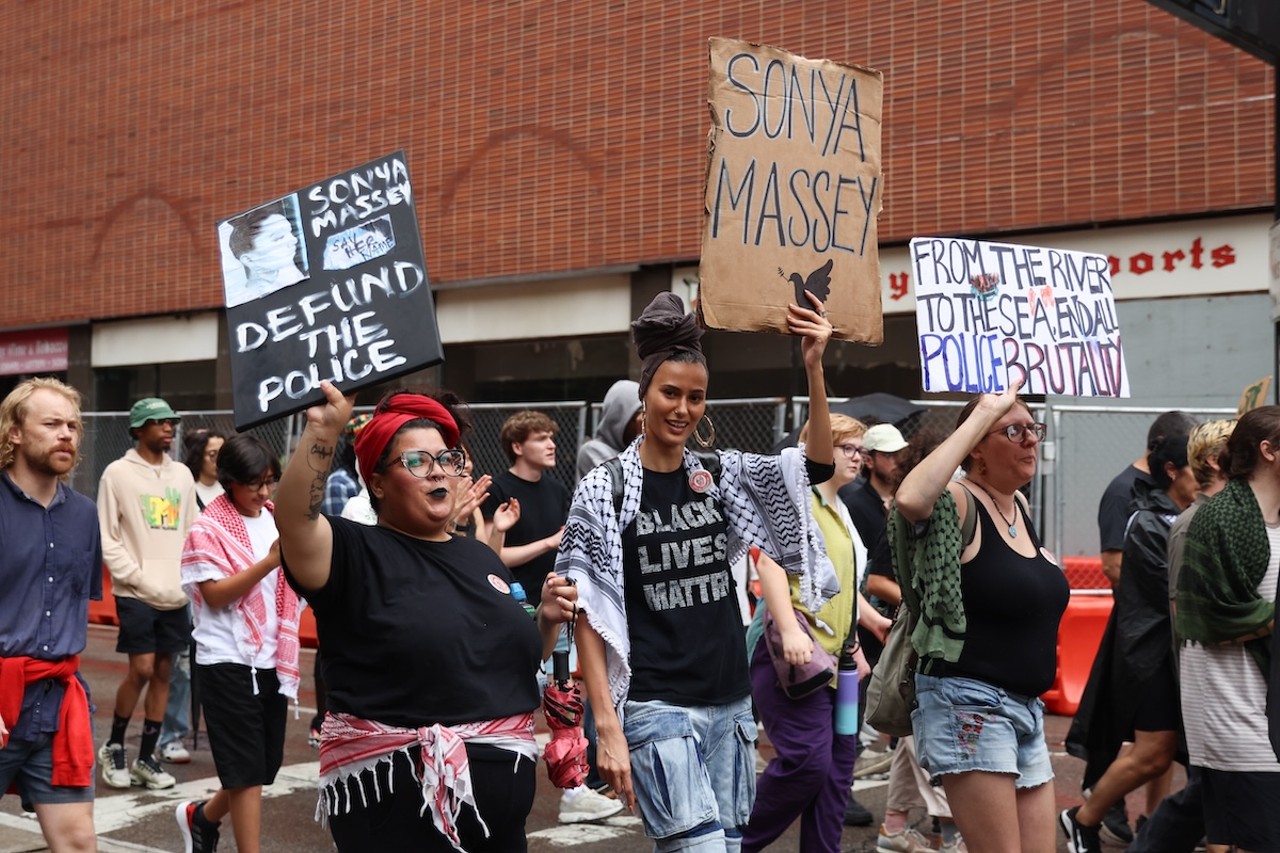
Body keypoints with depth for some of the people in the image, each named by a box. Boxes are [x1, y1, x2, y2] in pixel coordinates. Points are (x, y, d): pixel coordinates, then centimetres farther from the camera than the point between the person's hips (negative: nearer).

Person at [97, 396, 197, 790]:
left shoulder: (182, 474, 10)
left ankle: (146, 758, 16)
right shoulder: (118, 473, -4)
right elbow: (106, 538, -6)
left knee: (163, 672, 6)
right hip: (136, 593, -5)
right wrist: (136, 578, -13)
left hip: (175, 595, 5)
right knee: (141, 670, -8)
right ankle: (113, 747, 12)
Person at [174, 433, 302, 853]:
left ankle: (202, 816, 38)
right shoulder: (208, 529, -9)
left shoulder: (277, 519, 9)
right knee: (248, 769, -5)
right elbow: (215, 595, -17)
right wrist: (271, 561, -26)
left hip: (271, 658, 6)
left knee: (265, 763, 13)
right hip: (228, 660, -6)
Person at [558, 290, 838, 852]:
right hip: (656, 709, -5)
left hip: (730, 702, 5)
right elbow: (590, 619, -6)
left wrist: (813, 369, -20)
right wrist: (607, 725, -11)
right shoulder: (604, 491, -6)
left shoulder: (721, 475, 6)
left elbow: (817, 464, -6)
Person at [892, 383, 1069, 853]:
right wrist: (981, 415, -28)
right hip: (968, 704, -8)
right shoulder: (958, 504, -11)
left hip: (1027, 709, 9)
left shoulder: (1020, 506, 12)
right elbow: (911, 499, -36)